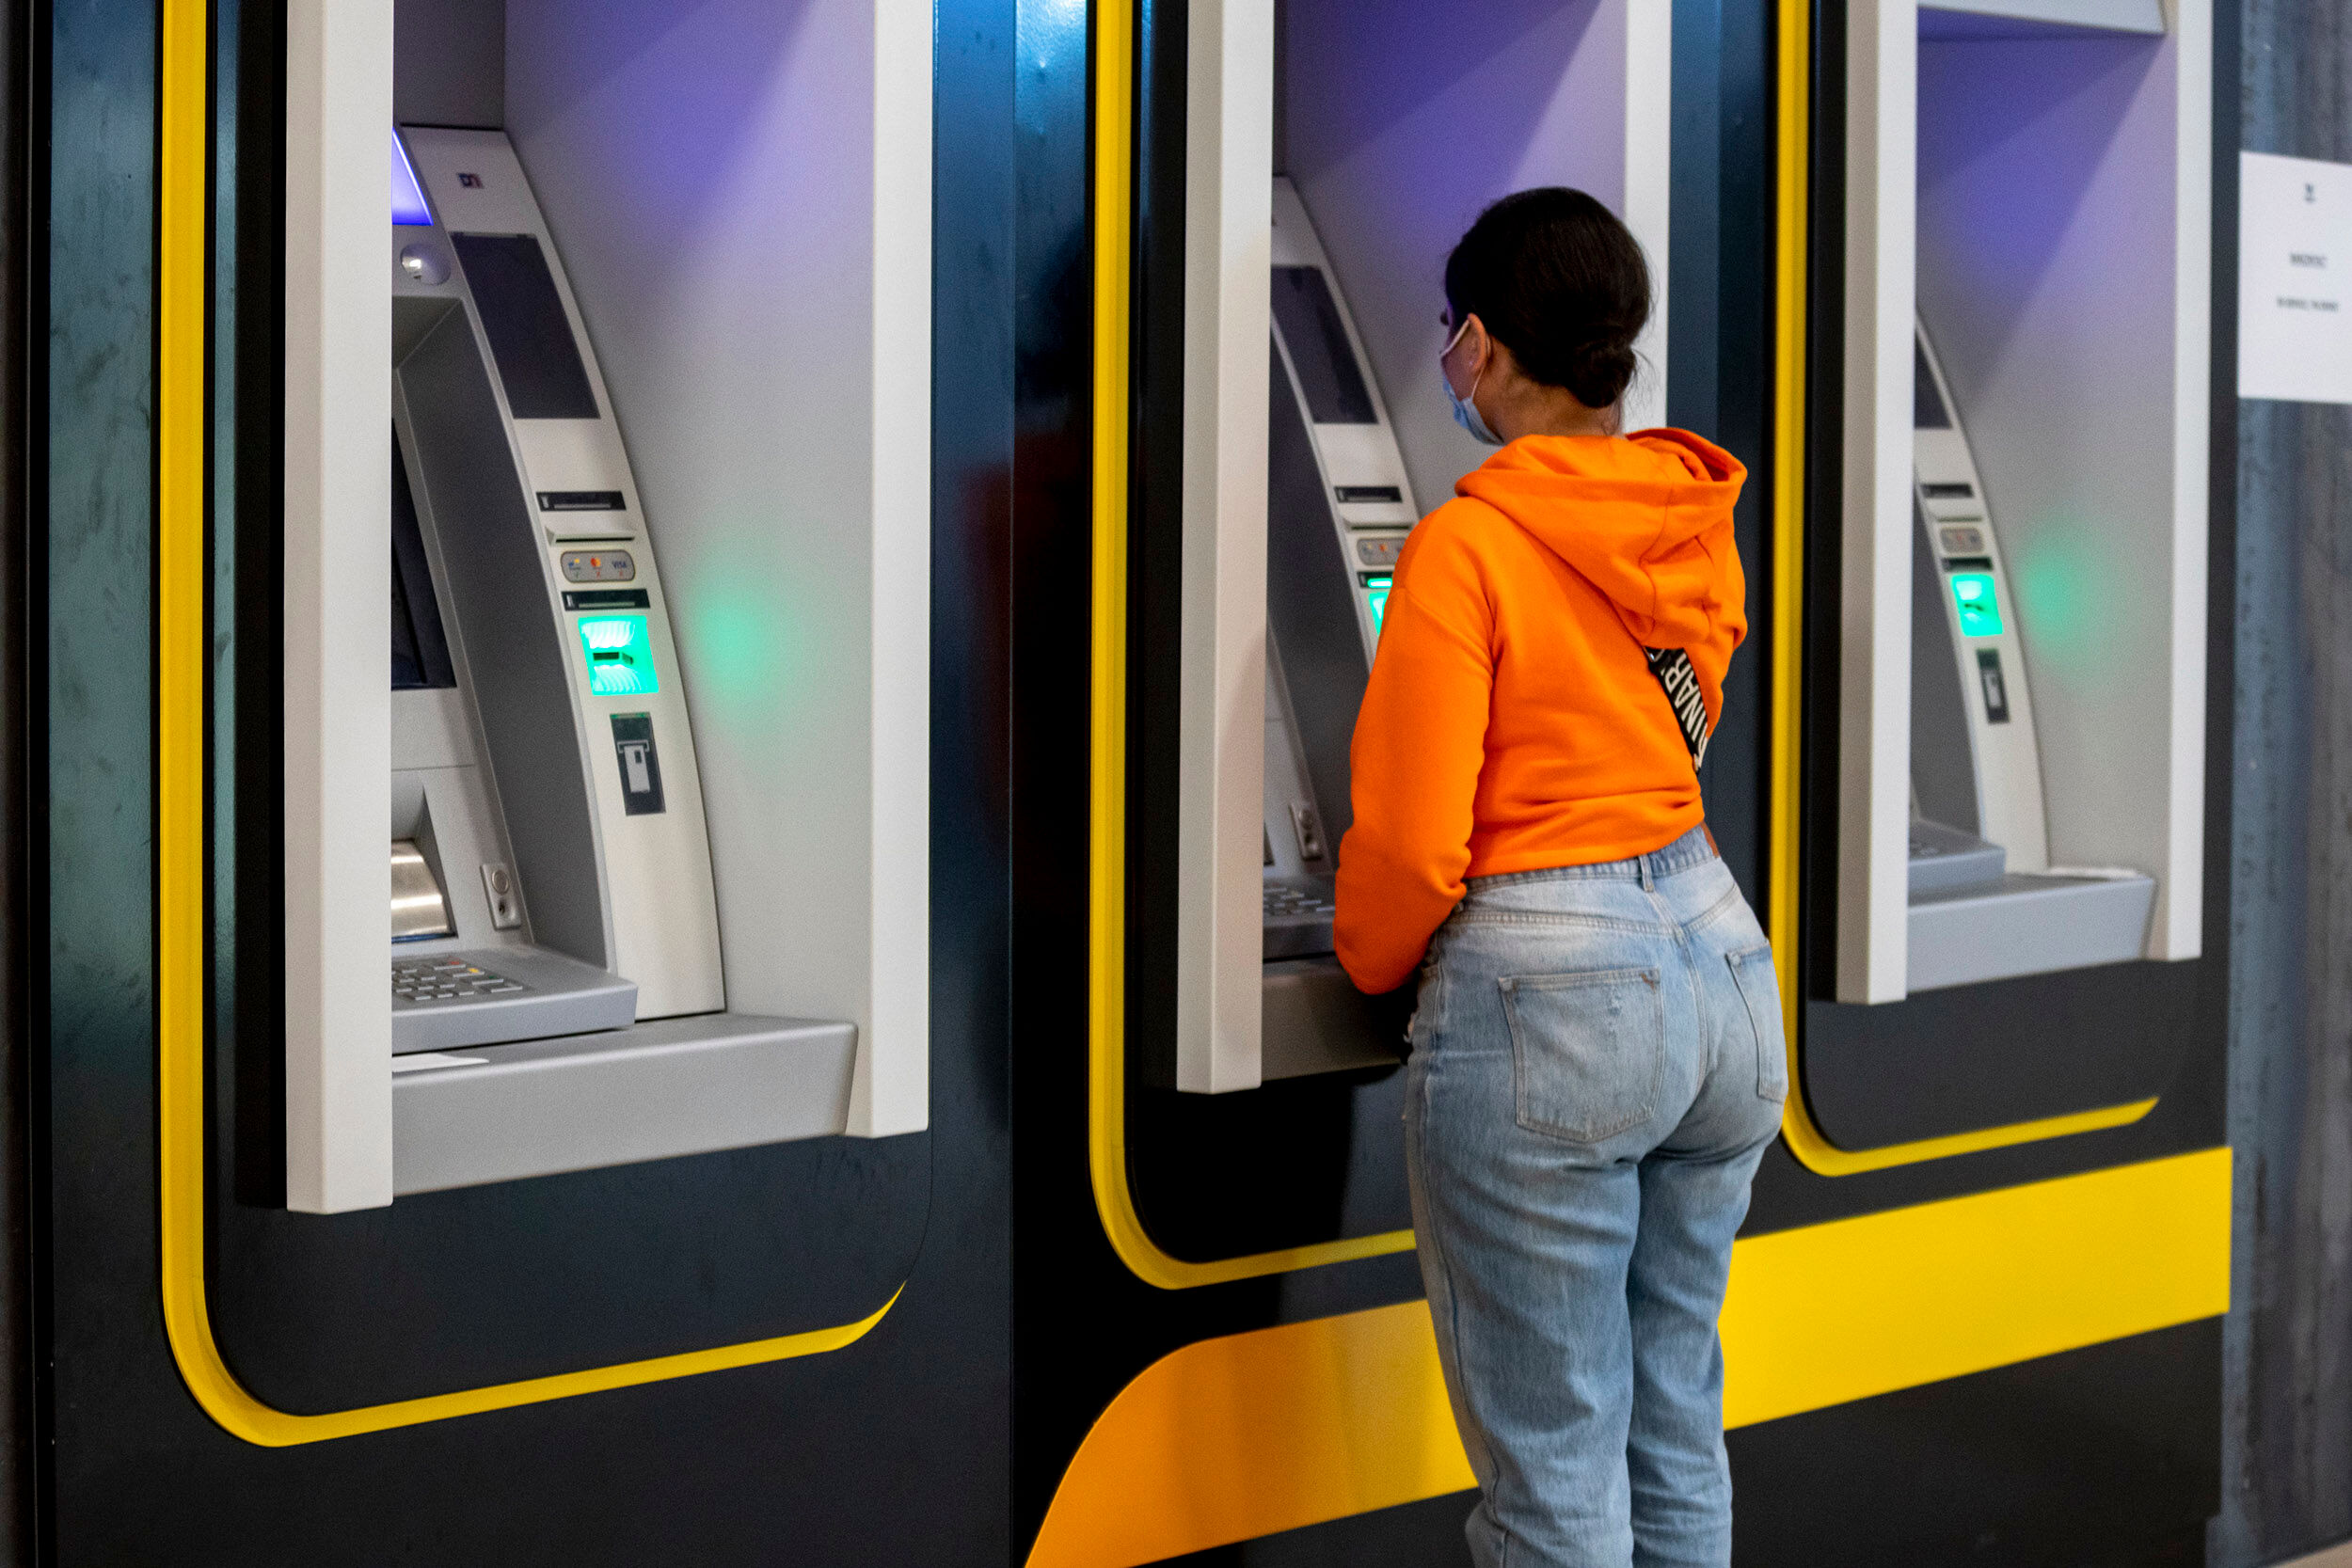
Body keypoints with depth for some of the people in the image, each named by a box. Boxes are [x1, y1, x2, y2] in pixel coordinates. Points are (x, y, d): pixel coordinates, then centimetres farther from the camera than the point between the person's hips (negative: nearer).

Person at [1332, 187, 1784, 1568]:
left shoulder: (1465, 546, -14)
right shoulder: (1702, 520, 7)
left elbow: (1411, 844, -14)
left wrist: (1372, 965, 5)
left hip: (1542, 998, -7)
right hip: (1721, 954, 8)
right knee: (1680, 1420, 18)